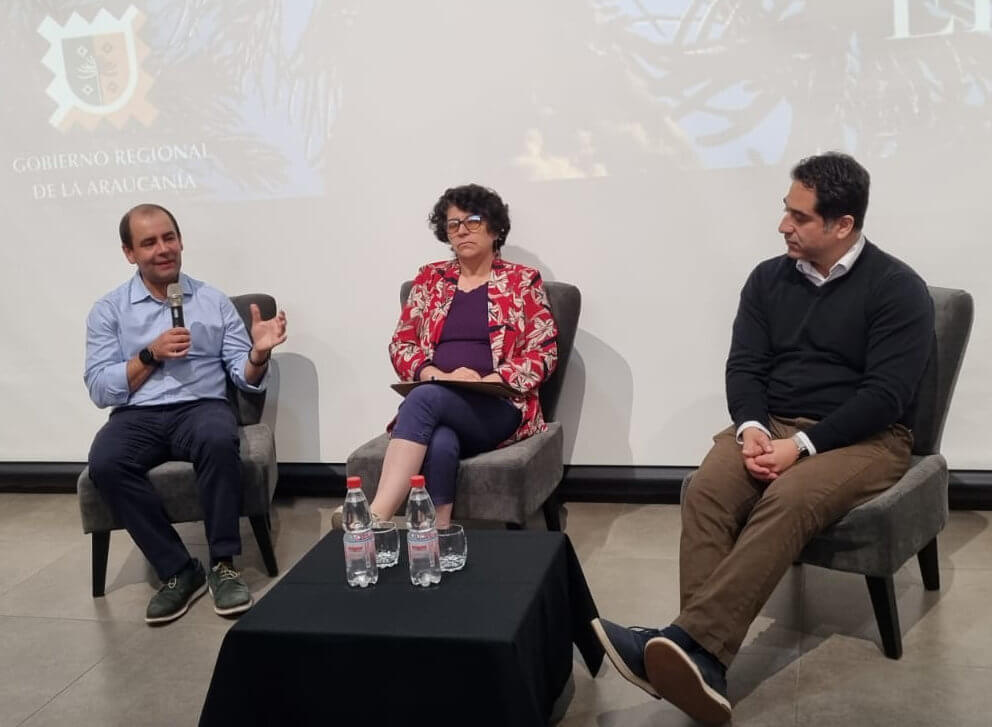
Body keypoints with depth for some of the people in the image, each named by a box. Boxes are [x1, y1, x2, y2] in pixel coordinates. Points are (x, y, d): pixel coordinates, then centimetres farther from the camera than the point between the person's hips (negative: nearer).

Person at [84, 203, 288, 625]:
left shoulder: (213, 301, 10)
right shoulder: (108, 311, 10)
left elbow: (245, 378, 5)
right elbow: (100, 390, 1)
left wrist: (259, 354, -16)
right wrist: (150, 355, -10)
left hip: (201, 407, 0)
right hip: (137, 416, 1)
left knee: (219, 441, -36)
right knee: (104, 463, -32)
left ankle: (222, 565, -21)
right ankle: (178, 572, -19)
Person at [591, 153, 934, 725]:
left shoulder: (898, 289, -5)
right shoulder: (769, 278, 10)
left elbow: (885, 394, -13)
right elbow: (744, 367, 6)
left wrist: (802, 445, -22)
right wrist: (751, 429, -15)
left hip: (864, 437, -4)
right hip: (773, 425, 5)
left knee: (788, 501, -36)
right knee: (706, 491, -27)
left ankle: (687, 641, -44)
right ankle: (704, 660, -35)